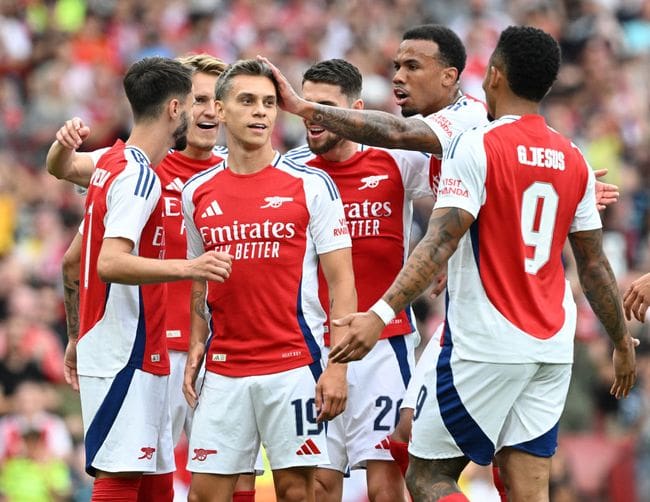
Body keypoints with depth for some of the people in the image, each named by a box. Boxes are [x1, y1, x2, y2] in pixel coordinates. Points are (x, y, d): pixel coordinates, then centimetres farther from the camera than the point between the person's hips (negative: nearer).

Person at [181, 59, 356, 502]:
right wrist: (195, 348, 5)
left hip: (294, 364, -3)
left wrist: (337, 366, -12)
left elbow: (341, 282, -3)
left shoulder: (311, 185, -2)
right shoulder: (198, 193, 10)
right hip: (223, 369, 3)